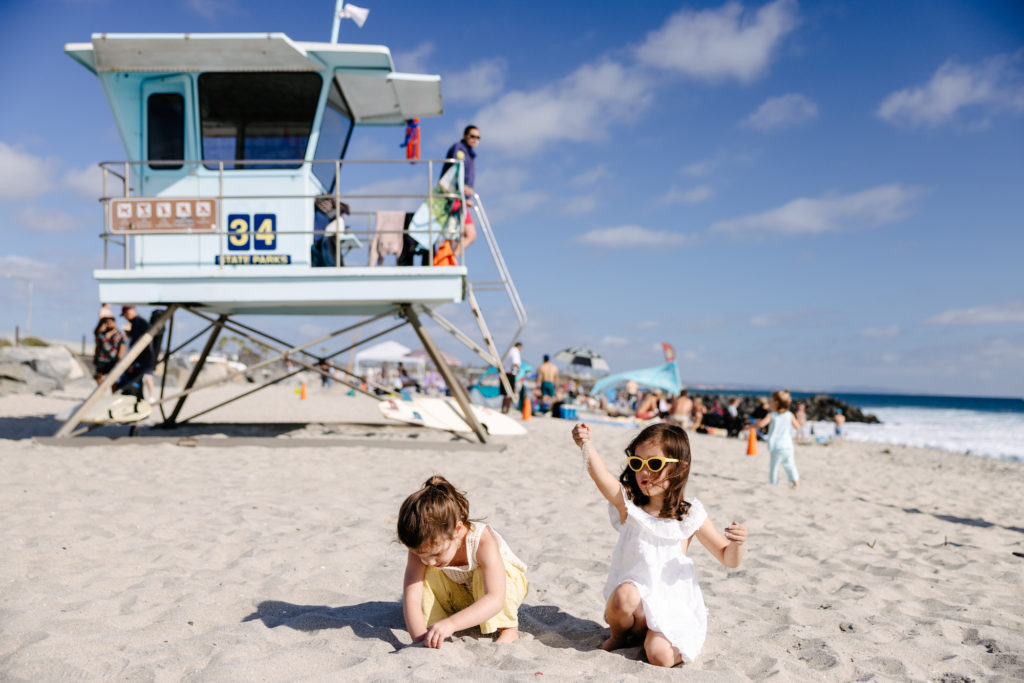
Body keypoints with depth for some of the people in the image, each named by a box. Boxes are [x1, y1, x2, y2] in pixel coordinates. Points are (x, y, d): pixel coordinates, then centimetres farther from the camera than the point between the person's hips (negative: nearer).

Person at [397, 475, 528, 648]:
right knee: (428, 575, -25)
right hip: (462, 595, 3)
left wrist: (451, 624, -62)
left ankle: (509, 628, -15)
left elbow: (495, 600, -49)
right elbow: (411, 598, -33)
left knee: (483, 574, -36)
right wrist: (421, 640, -49)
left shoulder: (483, 540, -39)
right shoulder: (423, 547, -28)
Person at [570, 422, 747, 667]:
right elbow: (602, 477, -28)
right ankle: (618, 636, 1)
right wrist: (586, 445, -48)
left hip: (672, 604, 0)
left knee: (660, 657, -22)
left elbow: (728, 559, 4)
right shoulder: (628, 504, -6)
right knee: (625, 596, -33)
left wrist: (737, 543, -20)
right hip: (634, 591, 0)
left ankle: (646, 635, 14)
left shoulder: (691, 516, -3)